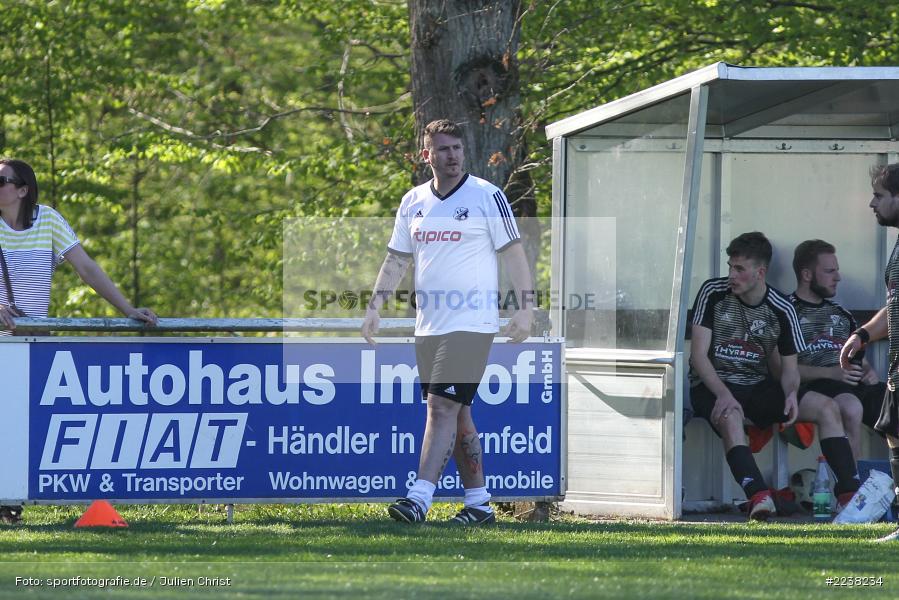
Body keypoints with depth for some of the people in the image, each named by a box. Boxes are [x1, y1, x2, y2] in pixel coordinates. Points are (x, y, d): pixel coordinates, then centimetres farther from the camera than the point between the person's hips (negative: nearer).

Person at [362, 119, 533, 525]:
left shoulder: (487, 196, -3)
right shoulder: (413, 202, 12)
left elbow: (513, 252, -3)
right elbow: (397, 259, 17)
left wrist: (525, 307, -10)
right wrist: (375, 306, 6)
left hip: (471, 322, -6)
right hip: (428, 324, 6)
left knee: (443, 407, -15)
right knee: (456, 414, 9)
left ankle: (419, 499, -23)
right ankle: (478, 503, 15)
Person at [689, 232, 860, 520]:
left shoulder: (781, 309, 2)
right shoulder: (713, 293, -5)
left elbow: (789, 367, 5)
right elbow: (699, 354, -9)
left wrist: (791, 393, -20)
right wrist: (723, 394, -25)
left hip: (758, 386, 4)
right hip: (712, 385, -4)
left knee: (827, 407, -14)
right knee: (730, 416, -39)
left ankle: (850, 493, -20)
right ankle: (759, 496, -56)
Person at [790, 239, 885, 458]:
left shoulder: (841, 315, 29)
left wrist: (869, 372, 8)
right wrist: (831, 373, -14)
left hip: (855, 384, 6)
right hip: (813, 385, -6)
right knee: (850, 407, -39)